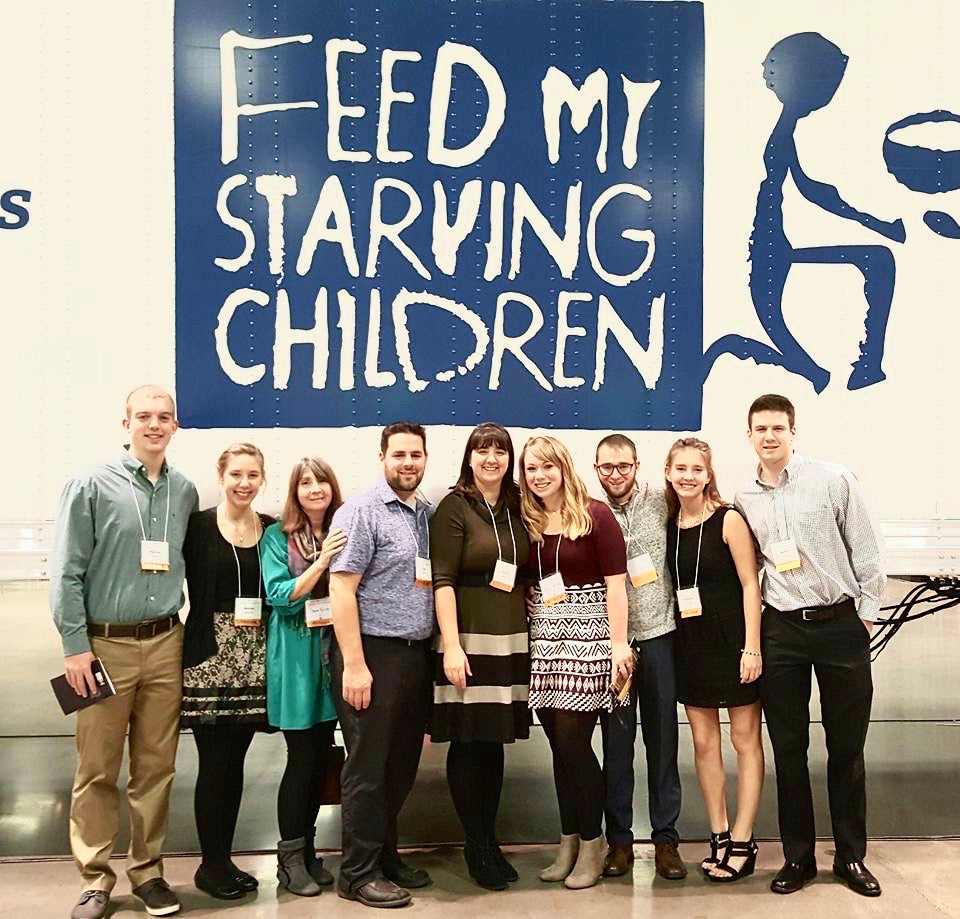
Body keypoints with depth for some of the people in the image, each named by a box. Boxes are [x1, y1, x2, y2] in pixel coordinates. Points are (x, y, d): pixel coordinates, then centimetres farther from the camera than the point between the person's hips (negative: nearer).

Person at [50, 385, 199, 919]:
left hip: (164, 644, 4)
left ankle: (148, 870, 22)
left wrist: (182, 633, 9)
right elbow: (67, 572, -5)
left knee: (156, 766, 9)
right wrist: (75, 645, -9)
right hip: (106, 645, -3)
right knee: (98, 769, 3)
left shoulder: (185, 492, 8)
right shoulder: (93, 486, -4)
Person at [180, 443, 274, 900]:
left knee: (236, 761, 10)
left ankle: (224, 858, 22)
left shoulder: (271, 529, 9)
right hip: (209, 655, -4)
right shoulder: (198, 525, -2)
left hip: (254, 656, 4)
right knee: (215, 762, 0)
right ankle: (211, 864, 14)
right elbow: (188, 587, -7)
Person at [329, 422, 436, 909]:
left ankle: (385, 854, 30)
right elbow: (341, 587, -15)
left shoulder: (427, 514, 13)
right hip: (374, 652, -7)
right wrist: (353, 665, -19)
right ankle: (359, 873, 14)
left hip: (416, 654, 7)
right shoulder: (362, 511, -9)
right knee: (368, 768, 2)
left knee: (403, 765, 15)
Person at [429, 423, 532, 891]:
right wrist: (451, 646, -17)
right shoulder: (454, 507, -6)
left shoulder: (516, 509, 11)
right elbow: (442, 580, -11)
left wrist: (531, 633, 8)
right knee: (468, 743, 1)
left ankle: (489, 839, 23)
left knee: (495, 741, 11)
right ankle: (477, 846, 16)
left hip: (512, 638, 5)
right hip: (469, 638, -5)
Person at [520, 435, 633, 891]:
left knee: (573, 741, -5)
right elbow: (524, 585, 12)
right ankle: (569, 841, 22)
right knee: (560, 746, 8)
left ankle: (592, 842, 12)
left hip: (587, 636, -4)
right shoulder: (526, 522, 8)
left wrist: (619, 643, -13)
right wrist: (523, 639, 3)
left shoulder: (595, 514, -5)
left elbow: (615, 582, -8)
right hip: (543, 641, 4)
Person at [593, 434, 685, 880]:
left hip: (658, 634, 0)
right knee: (616, 741, 8)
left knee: (663, 739, 7)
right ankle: (619, 838, 20)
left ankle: (666, 838, 19)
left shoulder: (661, 501, -2)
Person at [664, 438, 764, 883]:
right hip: (691, 643, 5)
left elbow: (750, 584, -10)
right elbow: (671, 586, 11)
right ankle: (719, 836, 21)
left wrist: (751, 647, -15)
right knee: (704, 743, 10)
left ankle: (742, 842, 12)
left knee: (745, 740, 4)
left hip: (732, 641, -5)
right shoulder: (669, 524, 5)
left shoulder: (728, 520, -9)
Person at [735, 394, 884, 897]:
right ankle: (798, 856, 20)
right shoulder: (743, 501, 6)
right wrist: (750, 635, 6)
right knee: (788, 748, 7)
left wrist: (868, 613, -2)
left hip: (840, 624, -2)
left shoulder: (834, 480, -3)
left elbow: (866, 551, -1)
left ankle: (851, 856, 21)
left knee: (846, 746, 7)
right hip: (780, 631, 2)